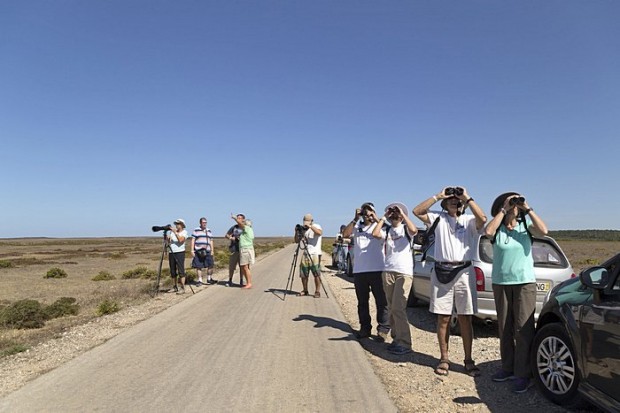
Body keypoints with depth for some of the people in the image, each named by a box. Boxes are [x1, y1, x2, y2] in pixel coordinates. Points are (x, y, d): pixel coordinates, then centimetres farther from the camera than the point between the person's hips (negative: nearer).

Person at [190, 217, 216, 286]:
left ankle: (209, 279, 14)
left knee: (210, 265, -1)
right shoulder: (196, 230, 3)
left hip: (207, 251, 3)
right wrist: (192, 250, -5)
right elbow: (193, 240, 1)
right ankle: (200, 280, 9)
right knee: (199, 266, 0)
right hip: (198, 251, -3)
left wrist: (212, 250, 9)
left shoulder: (209, 231, 15)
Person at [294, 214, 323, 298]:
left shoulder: (316, 226, -1)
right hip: (305, 254, 5)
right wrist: (296, 232, -4)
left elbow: (320, 232, -25)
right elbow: (297, 241, 11)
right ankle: (305, 290, 20)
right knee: (303, 274, 6)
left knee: (316, 274, -6)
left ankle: (317, 291, 1)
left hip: (315, 254, -5)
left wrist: (310, 226, -27)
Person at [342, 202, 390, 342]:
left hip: (377, 270, -3)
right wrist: (355, 219, -8)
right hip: (359, 271, 3)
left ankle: (383, 329, 6)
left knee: (381, 301, -1)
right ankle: (365, 328, 22)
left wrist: (377, 219, -16)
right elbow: (345, 234, -5)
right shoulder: (357, 227, 12)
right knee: (362, 302, 12)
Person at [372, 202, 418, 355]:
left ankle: (404, 343, -5)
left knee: (398, 308, -11)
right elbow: (375, 234, -7)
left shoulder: (406, 228, 5)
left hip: (404, 272, -4)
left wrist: (403, 214, -9)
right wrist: (383, 218, 0)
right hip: (388, 272, 5)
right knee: (392, 308, 10)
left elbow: (414, 230, -18)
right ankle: (396, 338, 20)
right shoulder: (386, 230, 12)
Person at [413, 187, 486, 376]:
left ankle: (468, 360, 16)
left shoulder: (469, 220, 6)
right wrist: (437, 196, -2)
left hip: (464, 272, -1)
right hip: (441, 271, 1)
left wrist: (468, 198, -7)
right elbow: (417, 211, -3)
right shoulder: (439, 219, 9)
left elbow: (482, 219, -16)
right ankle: (444, 358, 17)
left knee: (465, 318, 5)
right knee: (443, 318, 6)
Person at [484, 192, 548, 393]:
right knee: (504, 328, 11)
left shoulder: (526, 224, 1)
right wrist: (503, 210, -16)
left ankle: (523, 374, 5)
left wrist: (528, 208, -16)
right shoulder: (498, 228, 2)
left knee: (523, 328, -4)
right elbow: (488, 231, -21)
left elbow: (543, 231, -18)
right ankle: (507, 368, 24)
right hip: (500, 283, 2)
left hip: (524, 282, -2)